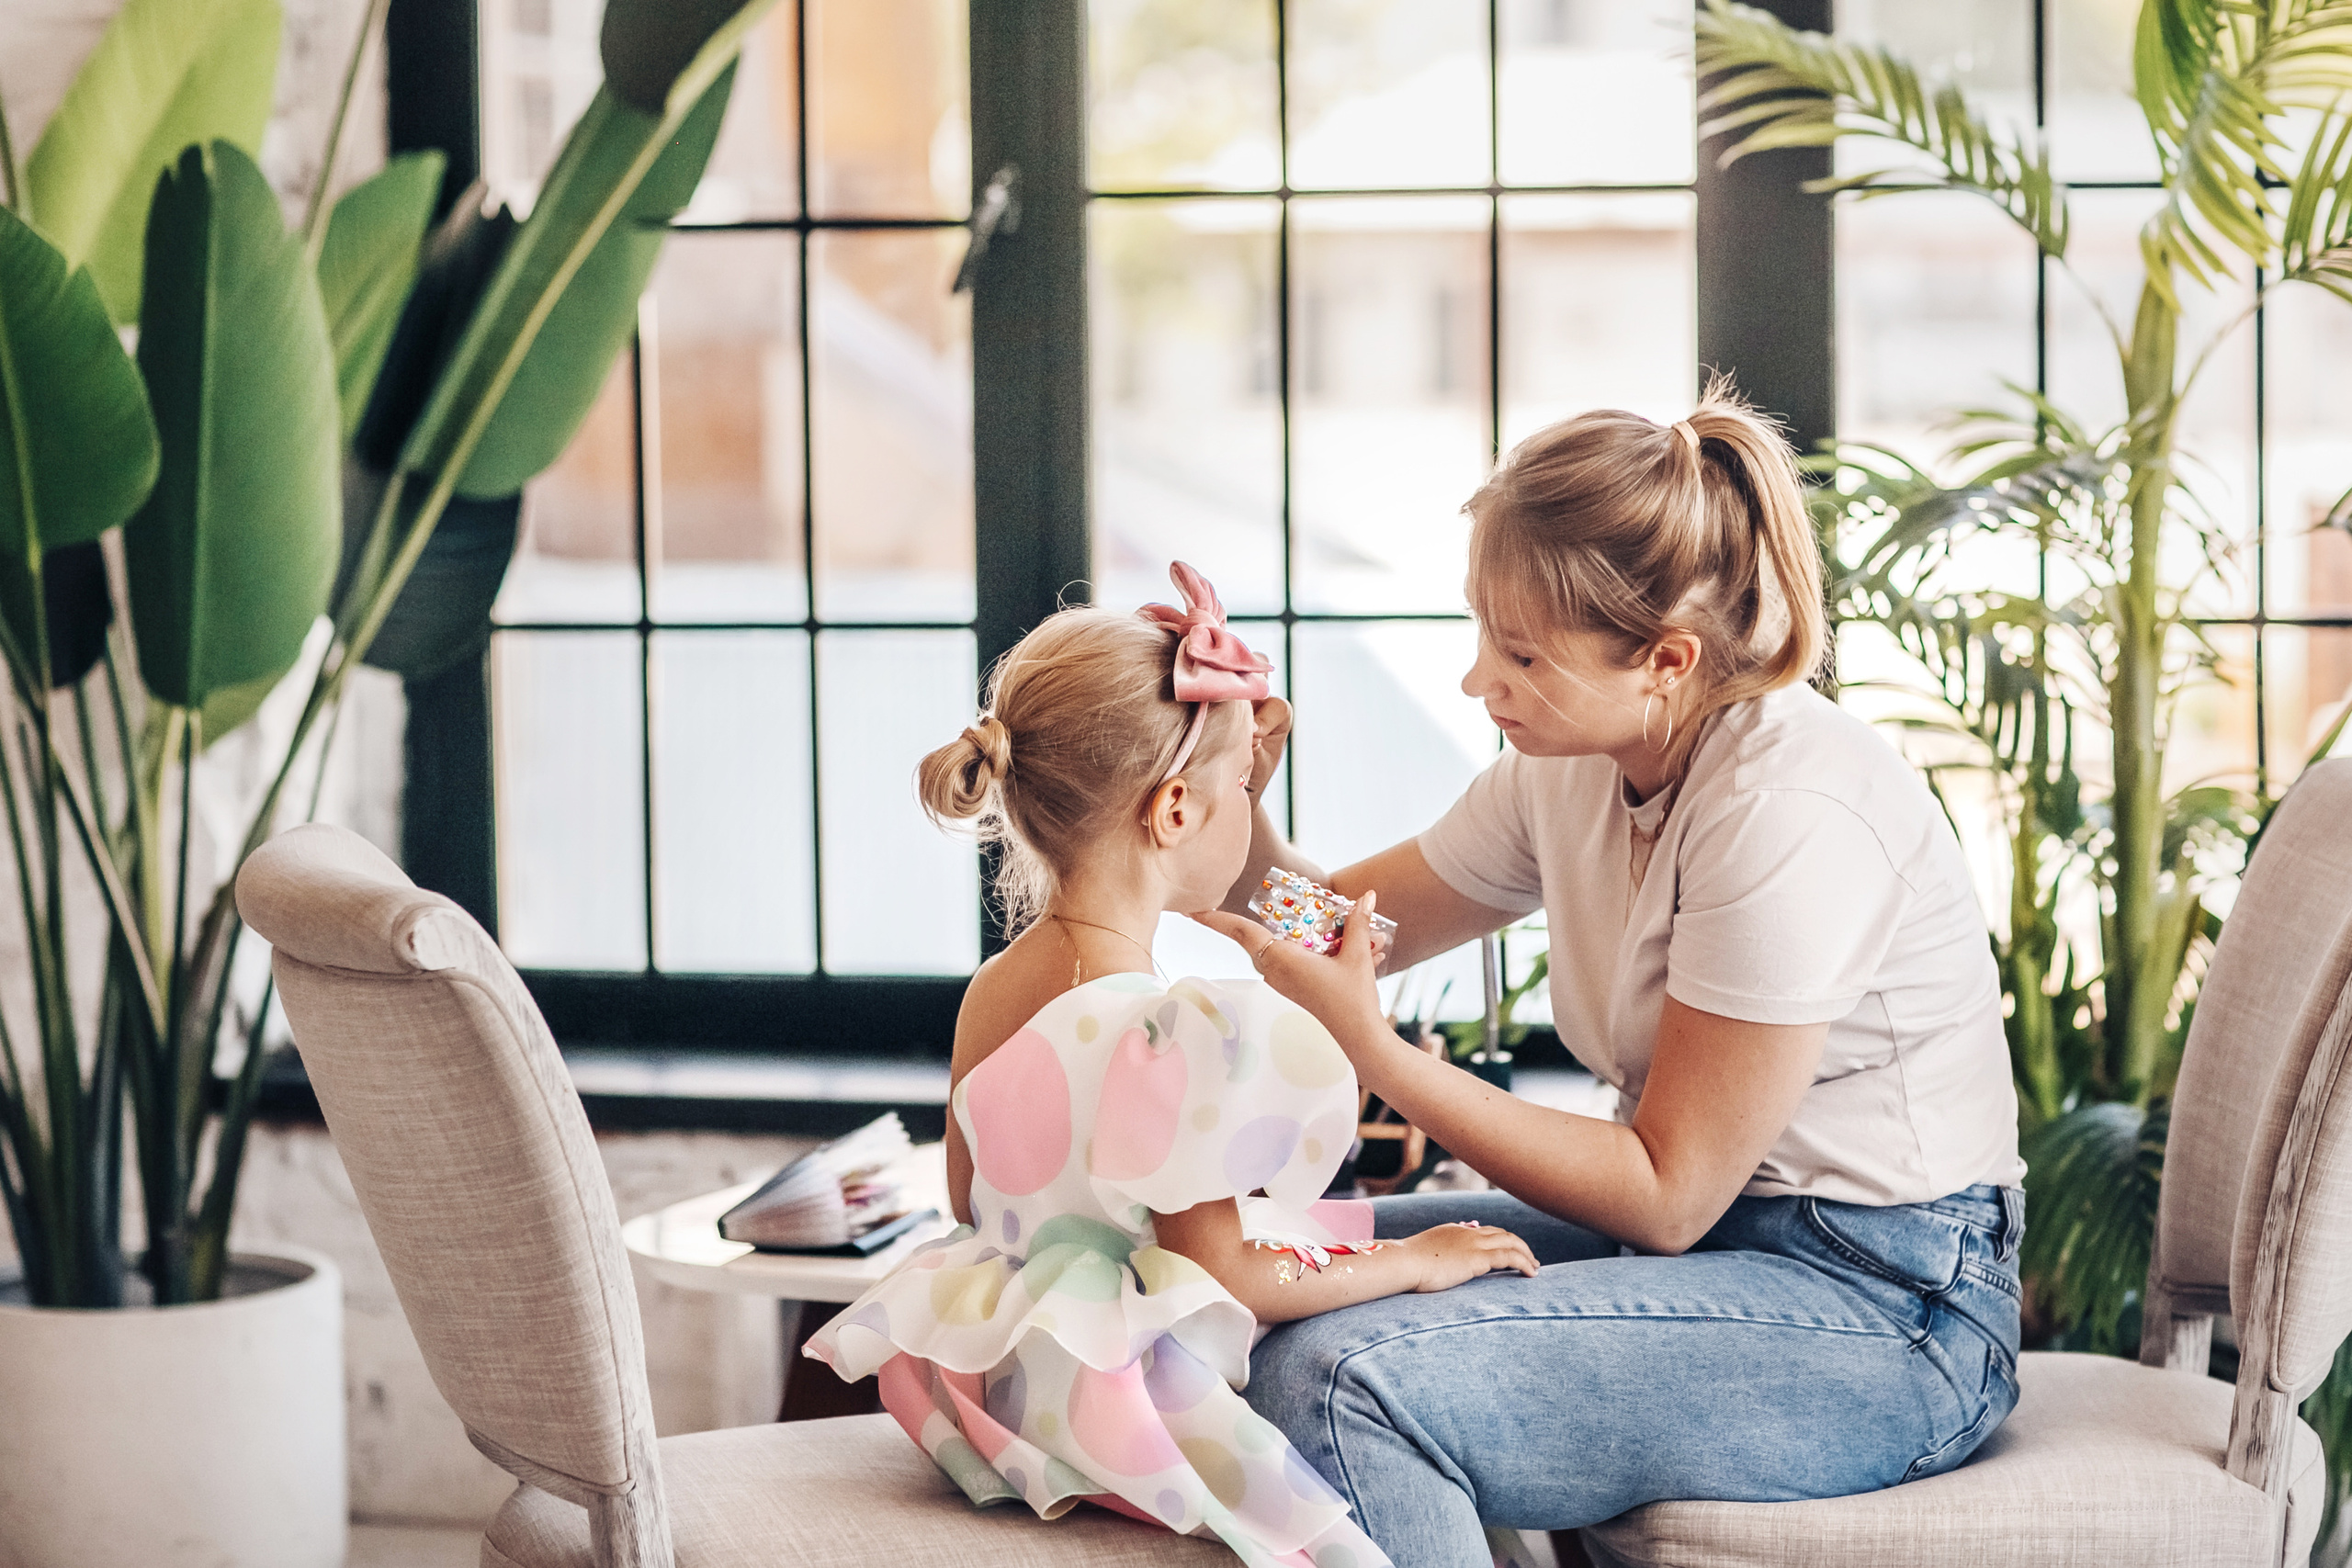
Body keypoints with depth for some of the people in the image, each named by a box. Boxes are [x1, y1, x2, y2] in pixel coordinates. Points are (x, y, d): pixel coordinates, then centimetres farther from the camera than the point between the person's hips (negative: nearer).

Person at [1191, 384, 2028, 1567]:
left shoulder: (1789, 813, -23)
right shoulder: (1573, 761, 3)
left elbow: (1665, 1197, -19)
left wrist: (1373, 1049, -20)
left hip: (1883, 1312, -9)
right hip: (1714, 1237, 9)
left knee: (1342, 1385, -25)